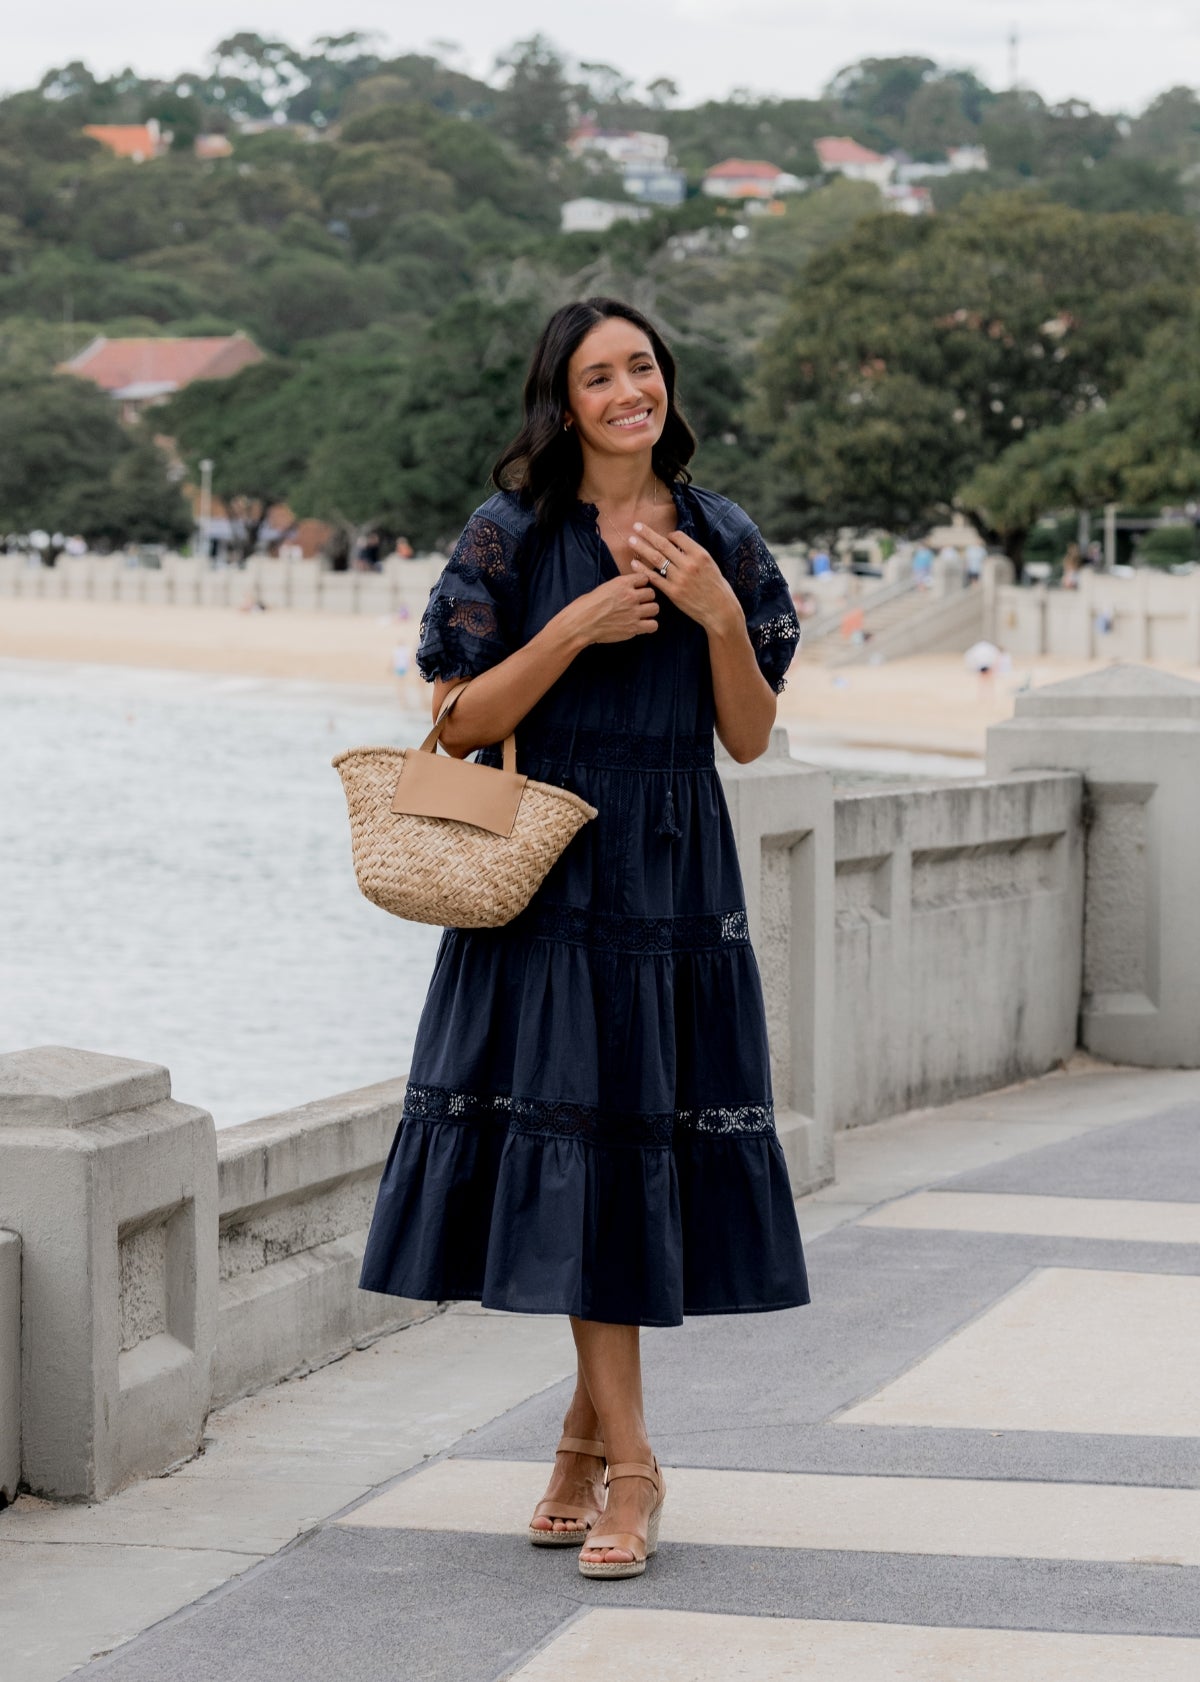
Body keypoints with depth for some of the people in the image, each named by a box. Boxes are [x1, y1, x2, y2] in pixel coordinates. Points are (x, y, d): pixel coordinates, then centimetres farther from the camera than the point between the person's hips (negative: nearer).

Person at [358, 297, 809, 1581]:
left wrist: (720, 617, -8)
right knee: (576, 1145, -5)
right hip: (550, 880, -2)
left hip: (678, 882, 3)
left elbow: (750, 739, 7)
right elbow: (460, 722, -5)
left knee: (646, 1140, 2)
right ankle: (626, 1465, 1)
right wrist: (576, 629, -14)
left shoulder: (721, 542, 8)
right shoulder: (513, 537, 0)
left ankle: (587, 1427, 18)